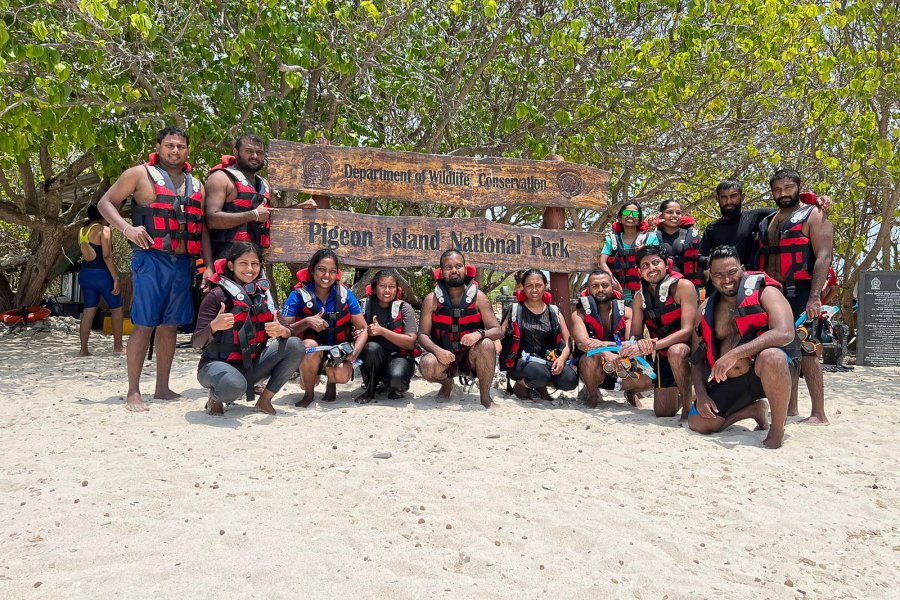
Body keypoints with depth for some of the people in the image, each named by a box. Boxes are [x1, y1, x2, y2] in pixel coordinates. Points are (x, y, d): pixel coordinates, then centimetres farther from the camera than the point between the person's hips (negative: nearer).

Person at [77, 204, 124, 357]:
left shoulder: (82, 231, 12)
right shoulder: (104, 229, -11)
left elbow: (85, 254, 18)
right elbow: (107, 256, -17)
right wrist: (116, 277, -17)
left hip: (85, 273, 7)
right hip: (101, 274, -7)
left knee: (88, 311, 8)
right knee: (116, 309, 8)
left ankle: (83, 349, 5)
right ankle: (118, 346, 10)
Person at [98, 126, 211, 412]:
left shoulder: (195, 185, 16)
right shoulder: (141, 174, 2)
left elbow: (202, 229, 15)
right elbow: (105, 202, 3)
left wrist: (209, 265, 6)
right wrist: (127, 228, -15)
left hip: (183, 262, 5)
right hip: (152, 258, -5)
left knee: (170, 325, 9)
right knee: (144, 324, -7)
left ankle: (162, 388, 18)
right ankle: (133, 392, 0)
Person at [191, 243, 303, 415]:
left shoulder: (263, 294, 5)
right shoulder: (217, 296, -12)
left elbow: (288, 331, 0)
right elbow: (196, 342, -15)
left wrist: (282, 331, -25)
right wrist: (214, 326, -37)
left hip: (252, 365, 5)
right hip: (218, 364, -5)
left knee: (295, 346, -14)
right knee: (234, 386, -39)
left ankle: (265, 399, -3)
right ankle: (215, 397, -1)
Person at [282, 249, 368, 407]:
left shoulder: (345, 295, -4)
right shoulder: (299, 295, -9)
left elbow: (363, 329, -3)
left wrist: (354, 353, -20)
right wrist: (306, 322, -33)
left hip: (338, 352, 1)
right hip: (308, 357, -1)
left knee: (341, 375, -31)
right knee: (310, 345, -34)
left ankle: (331, 383, 10)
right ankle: (309, 393, -7)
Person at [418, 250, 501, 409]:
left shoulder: (478, 297, -7)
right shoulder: (432, 299, -6)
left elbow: (497, 330, -9)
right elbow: (422, 335, -6)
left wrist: (480, 333, -32)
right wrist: (437, 350, -27)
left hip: (470, 357, 0)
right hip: (443, 355, 1)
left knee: (486, 345, -32)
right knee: (427, 365, -32)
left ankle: (485, 396, -12)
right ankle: (447, 384, 6)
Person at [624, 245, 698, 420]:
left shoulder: (683, 286, -18)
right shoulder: (640, 296, -2)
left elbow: (688, 330, -25)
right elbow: (635, 335, -3)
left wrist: (652, 345, -35)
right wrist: (641, 345, -29)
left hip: (689, 348, -5)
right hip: (664, 355, 5)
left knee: (676, 352, -41)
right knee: (663, 413, 8)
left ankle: (688, 403, -17)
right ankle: (683, 392, 42)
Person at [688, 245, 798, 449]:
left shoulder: (765, 292, -9)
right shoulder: (706, 309, 7)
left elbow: (785, 334, -27)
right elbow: (698, 357, 10)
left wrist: (735, 353, -35)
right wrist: (701, 395, -4)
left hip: (763, 372, -5)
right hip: (729, 382, 6)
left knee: (771, 356, -39)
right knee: (698, 422, -9)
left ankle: (778, 430, -18)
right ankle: (755, 409, 18)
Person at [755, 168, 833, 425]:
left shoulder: (813, 215, 0)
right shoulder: (766, 223, 19)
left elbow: (824, 256, -11)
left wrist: (814, 296, -21)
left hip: (800, 292, -6)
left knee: (805, 350, -10)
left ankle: (818, 414, -4)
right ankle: (790, 410, 14)